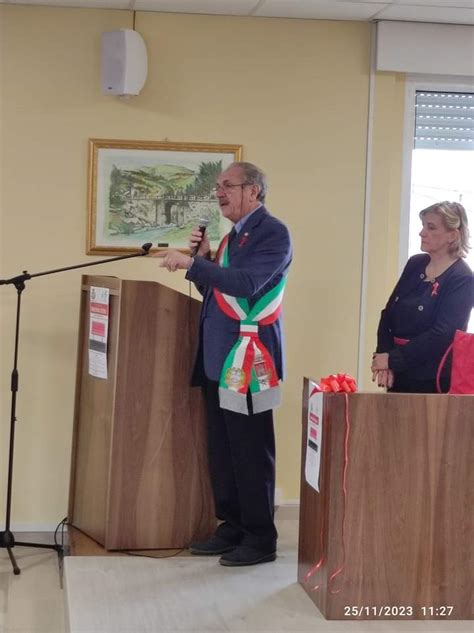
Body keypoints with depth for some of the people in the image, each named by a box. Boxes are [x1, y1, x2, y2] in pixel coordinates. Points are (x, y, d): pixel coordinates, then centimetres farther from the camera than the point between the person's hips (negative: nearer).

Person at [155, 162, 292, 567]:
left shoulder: (273, 233, -9)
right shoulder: (233, 235, 19)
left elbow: (247, 283, -23)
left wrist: (191, 263, -22)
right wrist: (203, 258, 7)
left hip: (249, 359, -9)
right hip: (219, 357, 9)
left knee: (251, 452, -4)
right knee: (222, 450, 13)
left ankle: (260, 539, 4)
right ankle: (232, 528, 22)